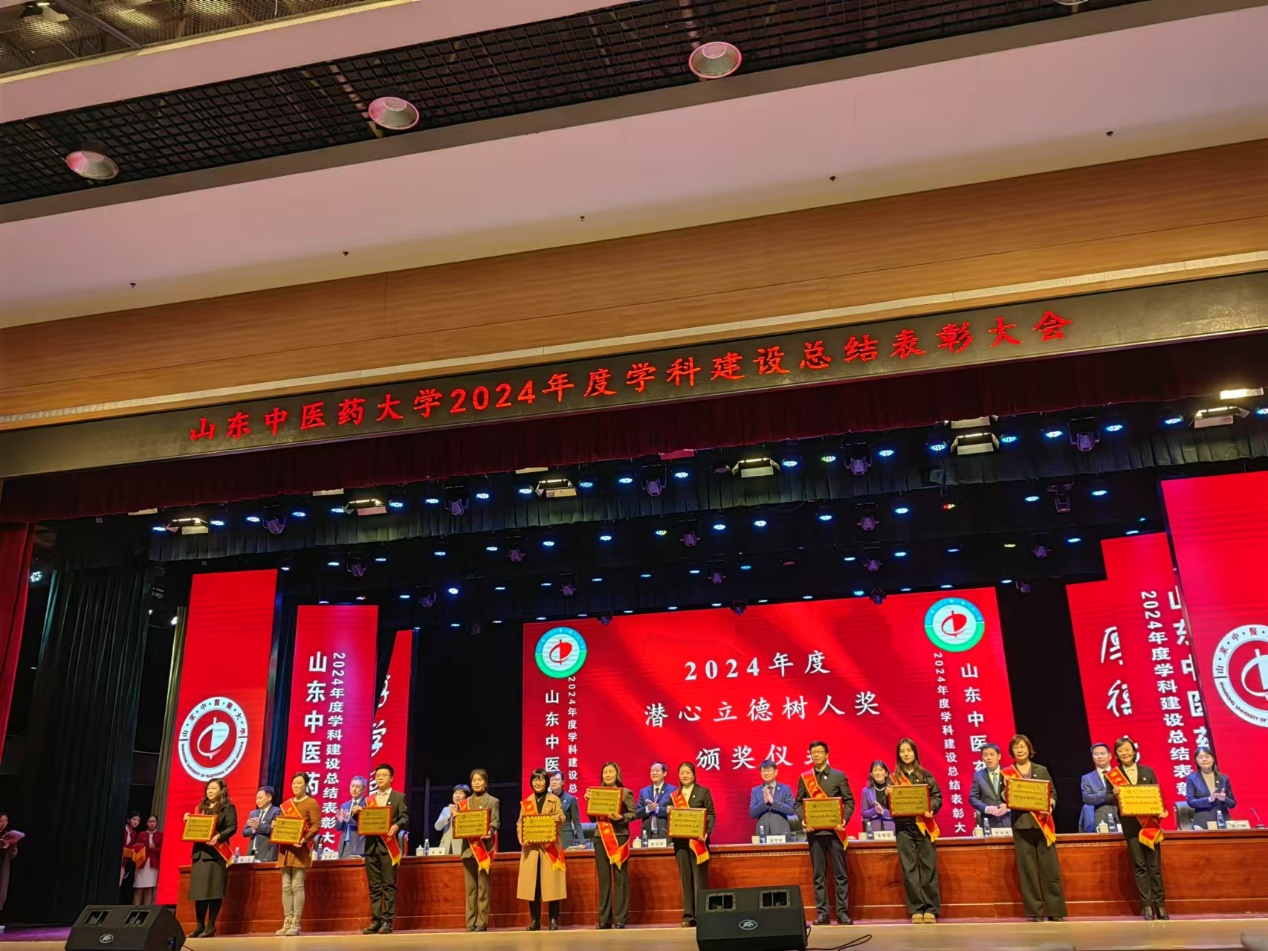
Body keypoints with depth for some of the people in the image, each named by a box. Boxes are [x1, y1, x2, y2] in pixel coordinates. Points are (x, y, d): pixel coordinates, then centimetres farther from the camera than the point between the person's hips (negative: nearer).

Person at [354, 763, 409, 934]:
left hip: (388, 845, -5)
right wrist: (356, 813, -4)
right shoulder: (368, 800, 18)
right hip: (371, 845, 5)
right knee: (374, 886, 6)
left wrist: (396, 825, -27)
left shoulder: (399, 797, 4)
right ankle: (376, 920, 10)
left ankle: (387, 921, -2)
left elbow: (405, 818, -6)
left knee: (389, 885, -4)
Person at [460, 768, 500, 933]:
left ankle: (482, 922, 1)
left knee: (483, 888, -2)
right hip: (468, 848, 3)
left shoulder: (493, 801, 5)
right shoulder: (464, 803, 15)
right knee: (470, 888, 5)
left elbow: (496, 823, -4)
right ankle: (471, 922, 9)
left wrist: (489, 831, -24)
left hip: (484, 848, -3)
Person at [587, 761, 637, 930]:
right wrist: (589, 801, -1)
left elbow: (634, 813, -5)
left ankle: (620, 918, 3)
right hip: (601, 838, 4)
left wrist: (621, 818, -21)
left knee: (620, 878, -2)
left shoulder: (625, 792, -1)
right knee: (603, 878, 5)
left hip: (619, 837, -4)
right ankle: (604, 918, 10)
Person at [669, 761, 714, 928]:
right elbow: (670, 817, 13)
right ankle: (688, 915, 7)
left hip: (698, 840, -3)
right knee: (685, 877, 4)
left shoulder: (703, 792, 3)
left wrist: (707, 832, -15)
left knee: (699, 876, -3)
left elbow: (711, 814, -2)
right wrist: (669, 830, -8)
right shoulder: (674, 795, 13)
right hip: (680, 840, 3)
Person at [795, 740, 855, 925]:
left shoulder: (839, 776, 5)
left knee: (840, 873, 0)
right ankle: (822, 913, 8)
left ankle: (842, 912, 6)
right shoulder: (804, 778, 9)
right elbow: (799, 803, 9)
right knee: (819, 874, 4)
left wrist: (844, 820, -12)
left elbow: (849, 801, 4)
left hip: (834, 830, -1)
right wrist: (803, 820, -8)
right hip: (814, 830, 1)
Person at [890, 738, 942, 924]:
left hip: (924, 825, 0)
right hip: (903, 827, 1)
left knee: (928, 867, -1)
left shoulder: (926, 775, 7)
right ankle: (916, 910, 4)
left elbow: (937, 796, 5)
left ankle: (931, 909, 6)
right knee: (909, 869, 0)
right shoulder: (894, 778, 8)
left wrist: (931, 808, -14)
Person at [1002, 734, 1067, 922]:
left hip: (1043, 823, 1)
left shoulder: (1041, 770, 11)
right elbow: (1004, 799, 5)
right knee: (1027, 868, -1)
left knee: (1050, 867, -1)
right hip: (1021, 823, -1)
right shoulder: (1007, 774, 7)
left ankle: (1055, 910, 6)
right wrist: (1006, 788, -15)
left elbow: (1053, 792, 9)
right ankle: (1035, 911, 5)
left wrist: (1050, 805, -11)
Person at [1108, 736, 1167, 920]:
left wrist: (1162, 810, -11)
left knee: (1154, 864, 2)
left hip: (1150, 822, 1)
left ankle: (1159, 904, 8)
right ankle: (1147, 905, 2)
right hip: (1130, 824, -1)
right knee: (1139, 865, -1)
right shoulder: (1112, 775, 3)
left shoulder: (1148, 772, 9)